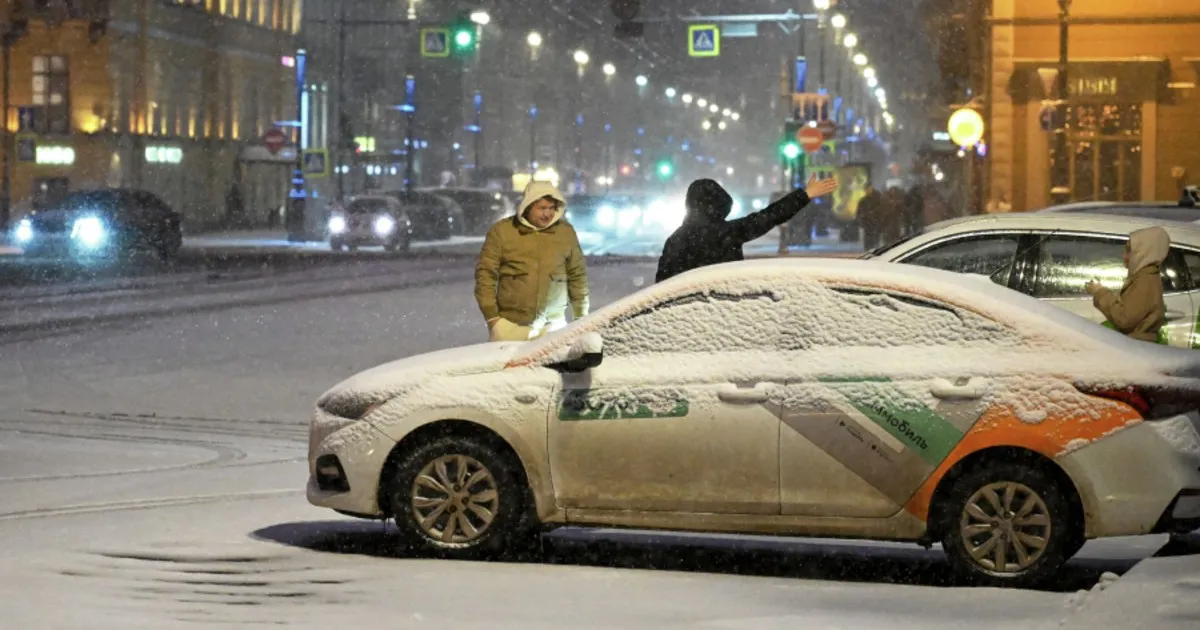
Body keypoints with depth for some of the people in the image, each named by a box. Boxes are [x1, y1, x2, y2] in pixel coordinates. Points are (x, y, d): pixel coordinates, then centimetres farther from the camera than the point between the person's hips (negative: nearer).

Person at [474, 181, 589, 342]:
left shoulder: (566, 232, 5)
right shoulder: (502, 231, -3)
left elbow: (577, 275, 12)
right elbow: (486, 274, -1)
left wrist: (582, 318, 12)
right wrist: (491, 316, -6)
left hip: (553, 326, 2)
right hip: (510, 325, -2)